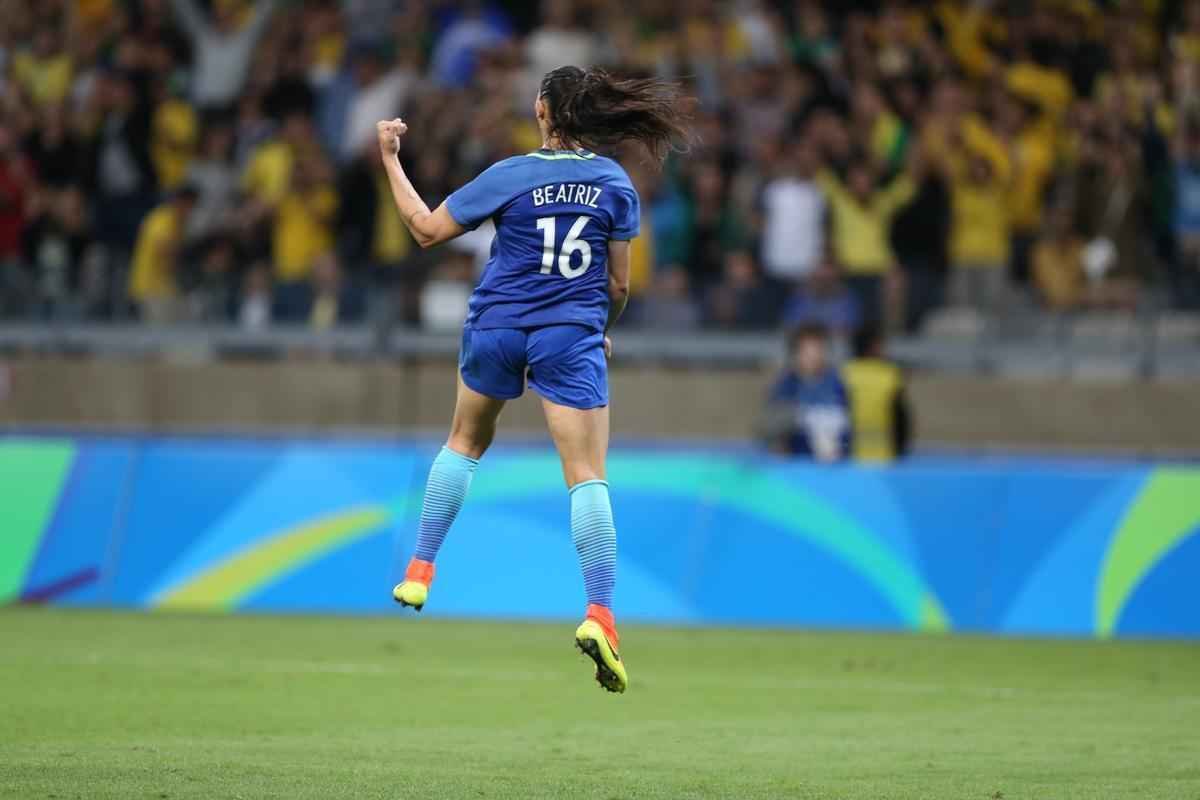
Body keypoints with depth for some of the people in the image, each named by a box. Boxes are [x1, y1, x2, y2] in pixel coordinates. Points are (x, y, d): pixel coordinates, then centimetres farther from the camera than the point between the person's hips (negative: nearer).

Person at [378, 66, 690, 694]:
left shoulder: (511, 176, -6)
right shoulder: (615, 183, 1)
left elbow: (427, 229, 0)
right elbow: (617, 282, 7)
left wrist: (391, 160, 10)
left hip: (497, 327, 0)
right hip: (572, 336, 0)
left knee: (465, 442, 25)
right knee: (588, 476, -4)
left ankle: (420, 571, 25)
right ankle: (599, 613, -19)